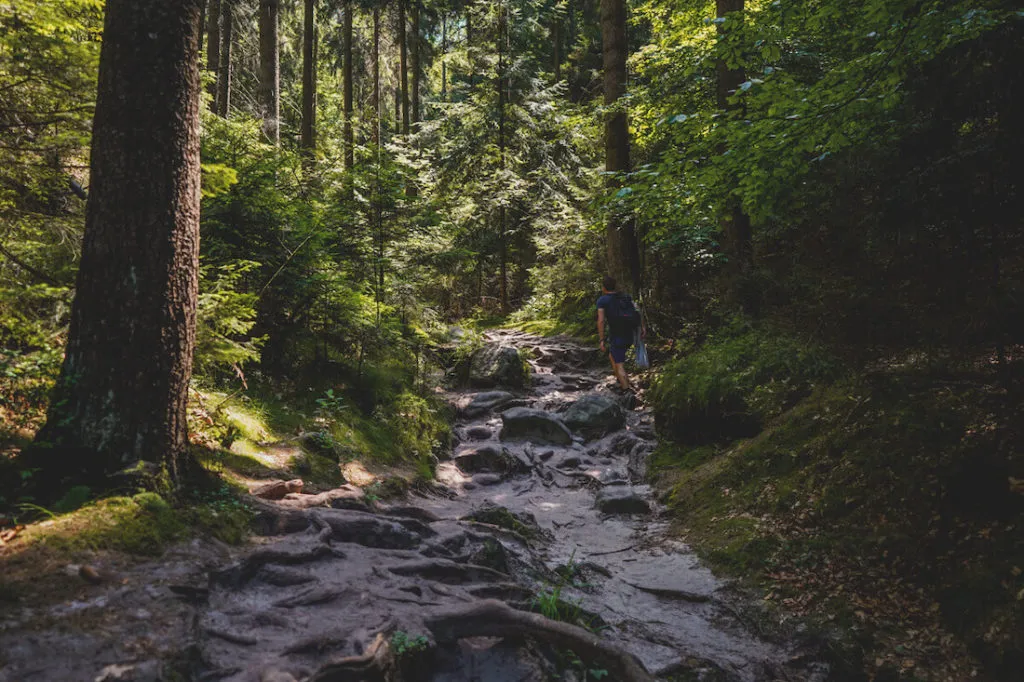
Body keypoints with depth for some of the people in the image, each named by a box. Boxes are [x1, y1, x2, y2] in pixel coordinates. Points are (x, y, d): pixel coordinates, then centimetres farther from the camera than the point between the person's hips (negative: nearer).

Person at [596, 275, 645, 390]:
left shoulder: (602, 300, -3)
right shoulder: (625, 297, 12)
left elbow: (601, 321, -12)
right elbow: (637, 311, 0)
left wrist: (602, 340, -12)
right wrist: (642, 328, -3)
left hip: (616, 337, -6)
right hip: (630, 336, 6)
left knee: (619, 366, -5)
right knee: (612, 356, 28)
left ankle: (627, 391, -16)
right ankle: (622, 382, 33)